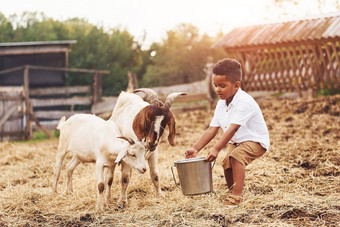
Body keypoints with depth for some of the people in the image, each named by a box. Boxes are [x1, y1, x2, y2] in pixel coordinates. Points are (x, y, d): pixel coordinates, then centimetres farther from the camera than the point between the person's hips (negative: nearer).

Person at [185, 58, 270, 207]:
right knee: (227, 163, -8)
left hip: (255, 140, -8)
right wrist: (195, 148, -10)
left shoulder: (244, 102, -27)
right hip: (236, 142, 8)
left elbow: (233, 129, -34)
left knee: (236, 155, -30)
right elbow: (212, 129, -1)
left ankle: (237, 195, -29)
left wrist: (216, 148, -40)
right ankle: (232, 193, 15)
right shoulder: (221, 104, 1)